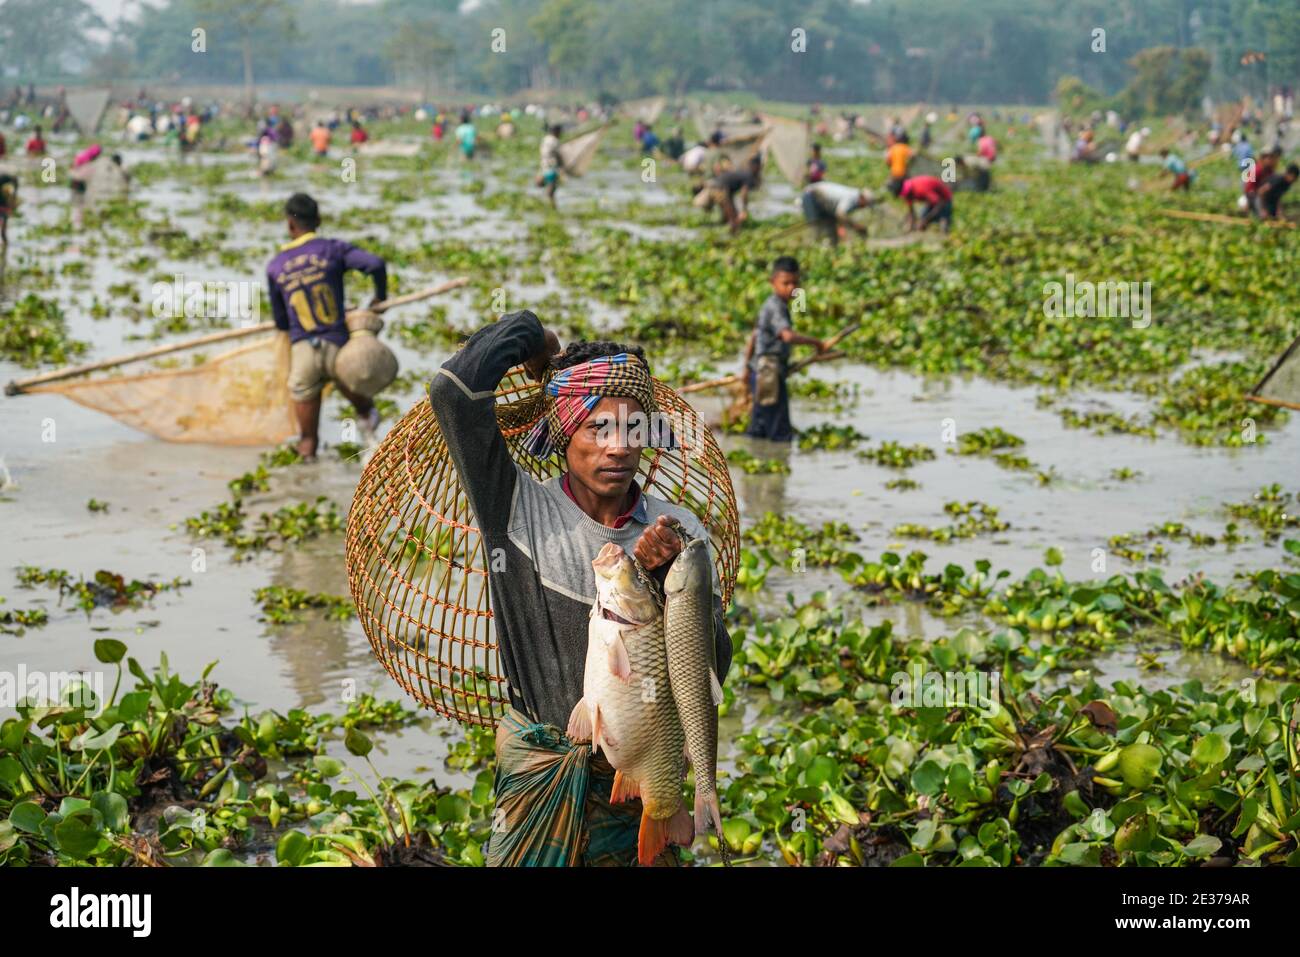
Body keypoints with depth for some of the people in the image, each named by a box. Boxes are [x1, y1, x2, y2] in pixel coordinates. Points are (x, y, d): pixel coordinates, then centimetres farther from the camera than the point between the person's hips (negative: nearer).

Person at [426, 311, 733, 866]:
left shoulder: (677, 531, -4)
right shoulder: (520, 509, -12)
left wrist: (665, 576, -22)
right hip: (539, 773, -2)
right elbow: (455, 390, -23)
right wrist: (529, 333, -5)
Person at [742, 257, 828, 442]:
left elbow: (753, 336, 24)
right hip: (769, 374, -10)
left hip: (760, 371, 10)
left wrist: (747, 367, 30)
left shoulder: (769, 305, 16)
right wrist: (815, 342, -22)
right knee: (780, 434, -8)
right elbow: (788, 336, -32)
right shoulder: (776, 307, -16)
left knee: (758, 432, 16)